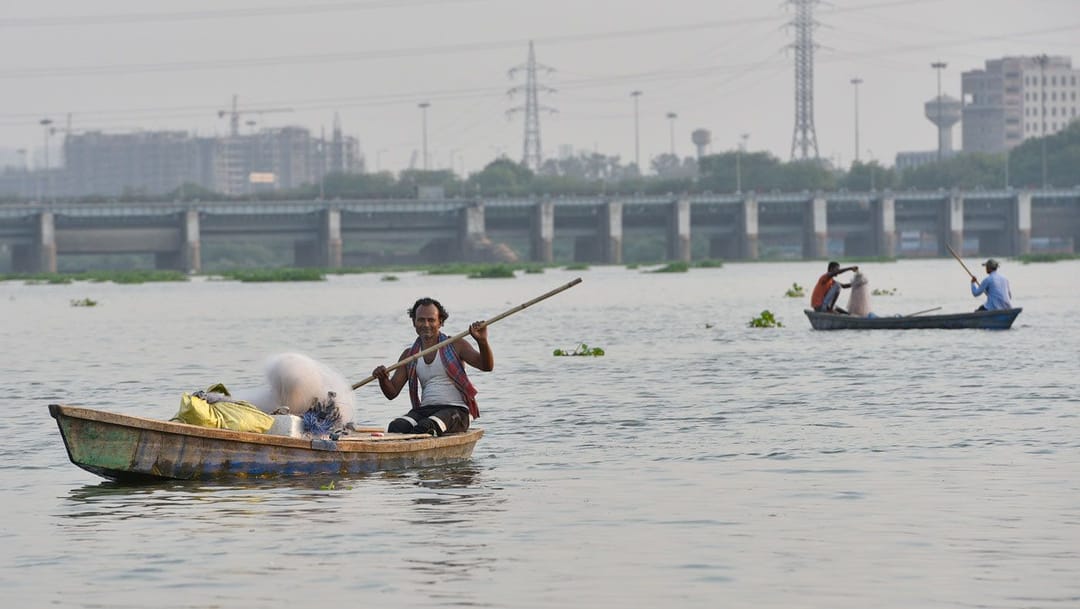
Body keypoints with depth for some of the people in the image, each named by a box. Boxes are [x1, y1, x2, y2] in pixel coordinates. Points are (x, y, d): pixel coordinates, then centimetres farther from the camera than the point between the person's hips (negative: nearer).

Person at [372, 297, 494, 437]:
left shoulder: (455, 345, 6)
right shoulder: (409, 356, 16)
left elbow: (487, 366, -6)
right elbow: (392, 392, 14)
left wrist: (482, 341, -25)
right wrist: (382, 379, -9)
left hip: (456, 410, -4)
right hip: (424, 409, 4)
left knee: (425, 427, -36)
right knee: (396, 427, -29)